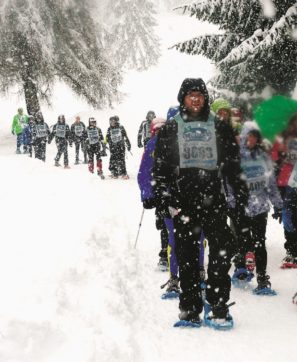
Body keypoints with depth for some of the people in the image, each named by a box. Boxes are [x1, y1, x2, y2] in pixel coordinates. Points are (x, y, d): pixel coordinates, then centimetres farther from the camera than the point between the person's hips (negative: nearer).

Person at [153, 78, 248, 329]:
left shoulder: (220, 127, 11)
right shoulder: (170, 129, 8)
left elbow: (233, 163, 13)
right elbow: (160, 167, 6)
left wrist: (240, 191, 5)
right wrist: (164, 196, -3)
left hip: (213, 199, 1)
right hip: (183, 201, 0)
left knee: (223, 248, -10)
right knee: (187, 255, 2)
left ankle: (217, 307, -2)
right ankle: (190, 309, 9)